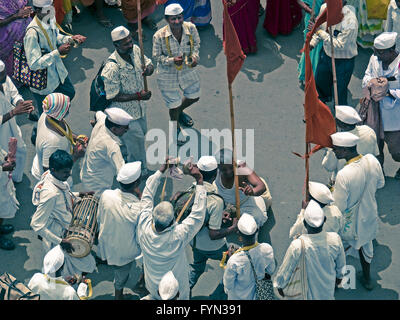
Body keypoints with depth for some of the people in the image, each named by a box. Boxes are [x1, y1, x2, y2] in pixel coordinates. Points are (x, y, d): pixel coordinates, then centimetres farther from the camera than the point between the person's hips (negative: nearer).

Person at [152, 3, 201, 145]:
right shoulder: (159, 36, -28)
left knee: (194, 96, 23)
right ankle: (176, 129, 42)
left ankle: (179, 112, 58)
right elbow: (157, 56, -15)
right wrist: (172, 60, -32)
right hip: (167, 74, -4)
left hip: (187, 70, 4)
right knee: (174, 103, 10)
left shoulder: (191, 28, -18)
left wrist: (195, 56, -16)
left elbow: (196, 43, 3)